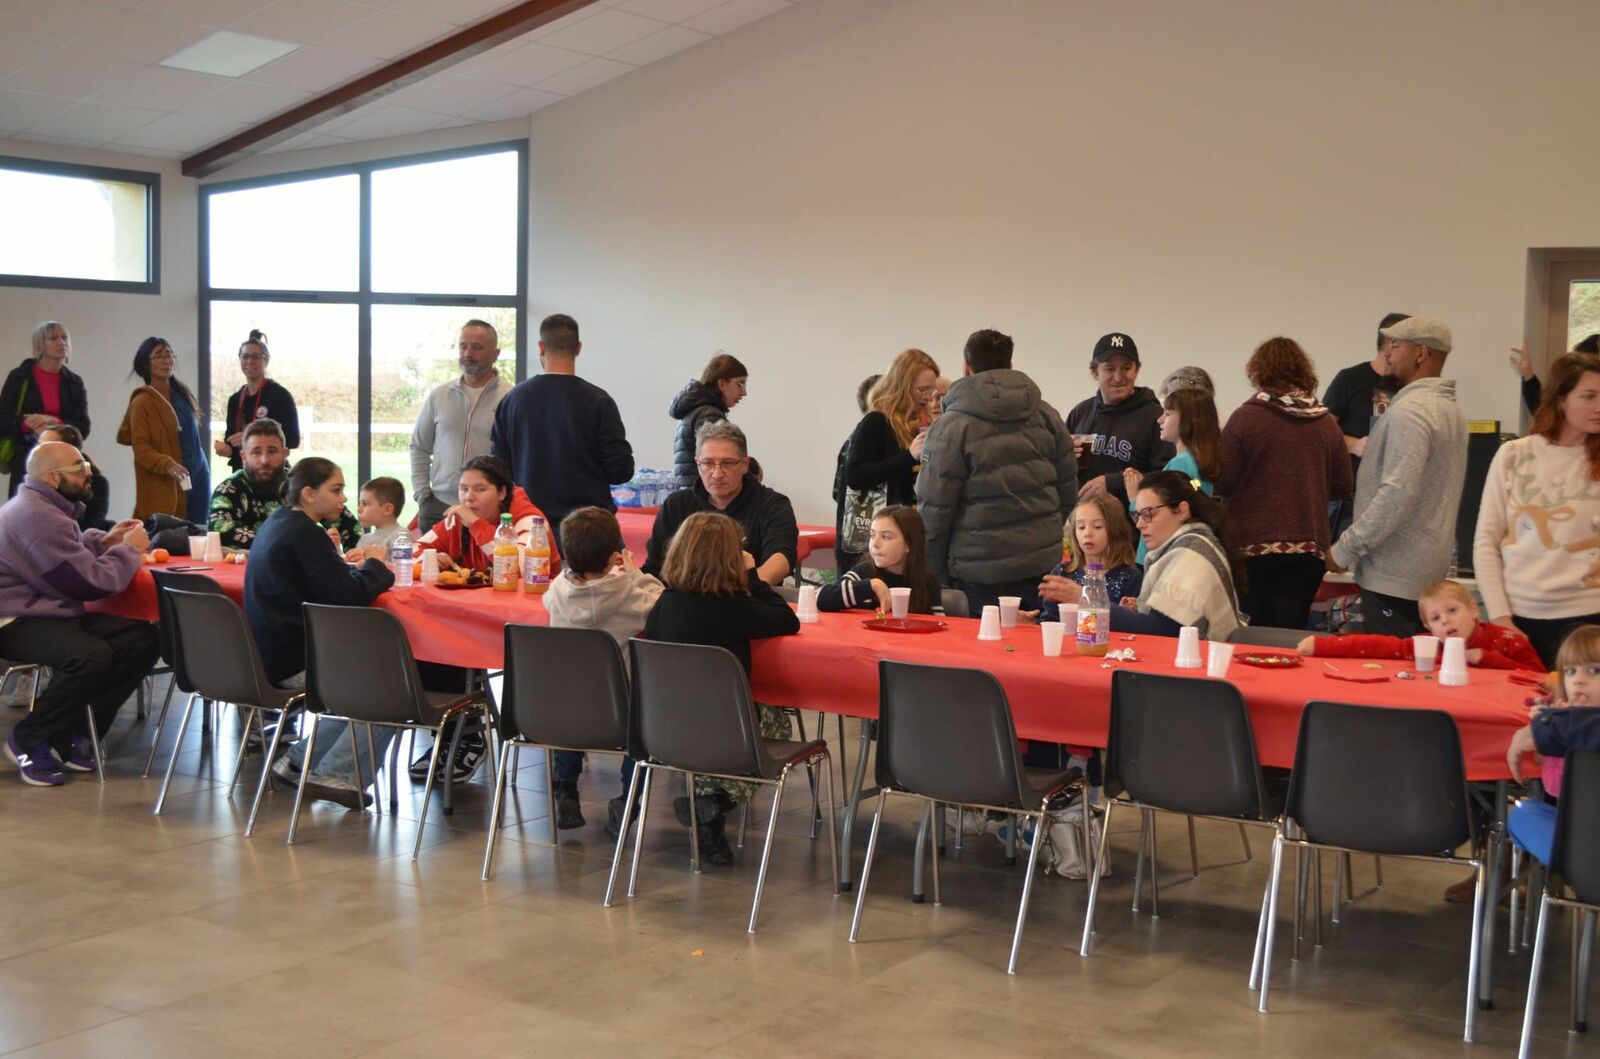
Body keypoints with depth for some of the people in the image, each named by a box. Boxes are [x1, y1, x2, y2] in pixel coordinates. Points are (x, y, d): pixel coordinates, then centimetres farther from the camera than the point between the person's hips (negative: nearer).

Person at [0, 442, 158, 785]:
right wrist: (129, 549, -5)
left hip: (48, 611, 11)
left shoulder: (40, 506, 14)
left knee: (143, 639, -4)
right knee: (92, 656, -36)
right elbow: (92, 582, -20)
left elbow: (68, 550, 32)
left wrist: (104, 542, 14)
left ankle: (73, 733, 2)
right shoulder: (39, 518, -21)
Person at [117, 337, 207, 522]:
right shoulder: (142, 402, -6)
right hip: (163, 486, -6)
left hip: (197, 478, 6)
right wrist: (167, 465, -27)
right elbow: (141, 448, -11)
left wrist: (202, 467, 13)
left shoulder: (182, 394, 13)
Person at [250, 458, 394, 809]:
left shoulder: (278, 522, 14)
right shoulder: (304, 533, -17)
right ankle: (334, 775, -3)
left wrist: (360, 569, 3)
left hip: (273, 654, 10)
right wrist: (375, 567, -4)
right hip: (295, 663, -10)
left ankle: (300, 762, 18)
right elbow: (346, 596, -21)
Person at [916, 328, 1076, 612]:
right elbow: (1069, 492, 11)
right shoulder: (1047, 416, 7)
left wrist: (932, 577, 1)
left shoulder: (952, 426, -9)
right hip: (1042, 566, 5)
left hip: (980, 573, -5)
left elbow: (933, 507, -9)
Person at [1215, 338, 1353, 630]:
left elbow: (1222, 483, -8)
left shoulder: (1245, 417, -8)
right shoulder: (1326, 422, 2)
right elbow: (1342, 486, 9)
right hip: (1308, 550, 3)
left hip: (1252, 545, -3)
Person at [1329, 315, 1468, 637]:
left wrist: (1344, 549, -17)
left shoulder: (1409, 411, -16)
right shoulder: (1450, 408, 15)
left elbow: (1397, 494, -24)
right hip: (1430, 571, 10)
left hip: (1394, 575, -10)